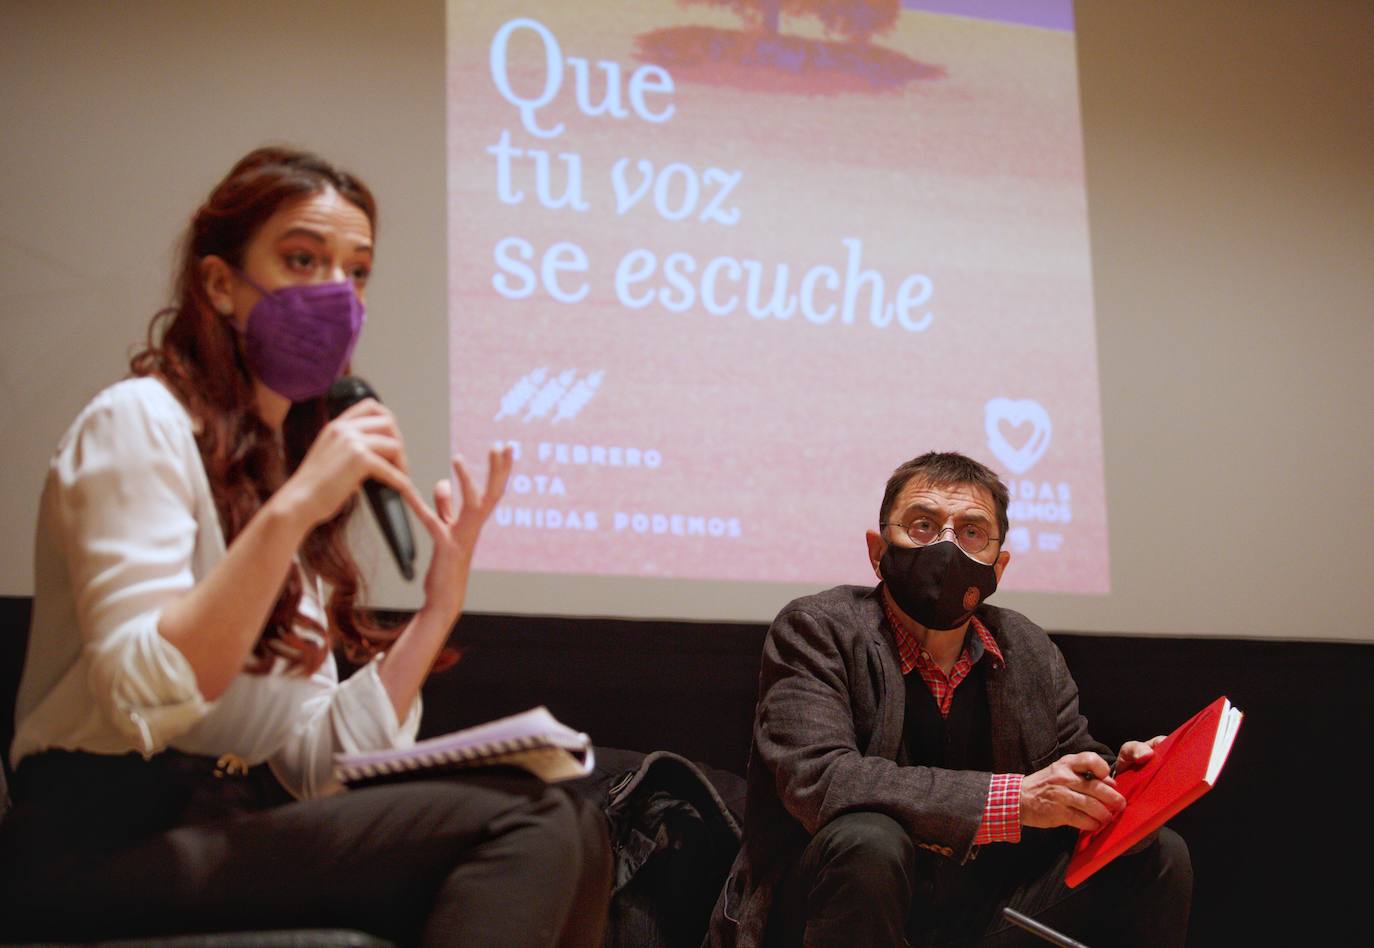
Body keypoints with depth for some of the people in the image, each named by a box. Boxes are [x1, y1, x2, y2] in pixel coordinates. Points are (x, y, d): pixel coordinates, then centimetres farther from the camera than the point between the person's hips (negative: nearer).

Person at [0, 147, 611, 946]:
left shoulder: (289, 455, 18)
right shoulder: (140, 423, -4)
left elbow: (314, 763, 9)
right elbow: (142, 702, -19)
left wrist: (439, 606, 1)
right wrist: (288, 512, -23)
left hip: (236, 829, 7)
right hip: (108, 845, -7)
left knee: (571, 828, -13)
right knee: (527, 827, -21)